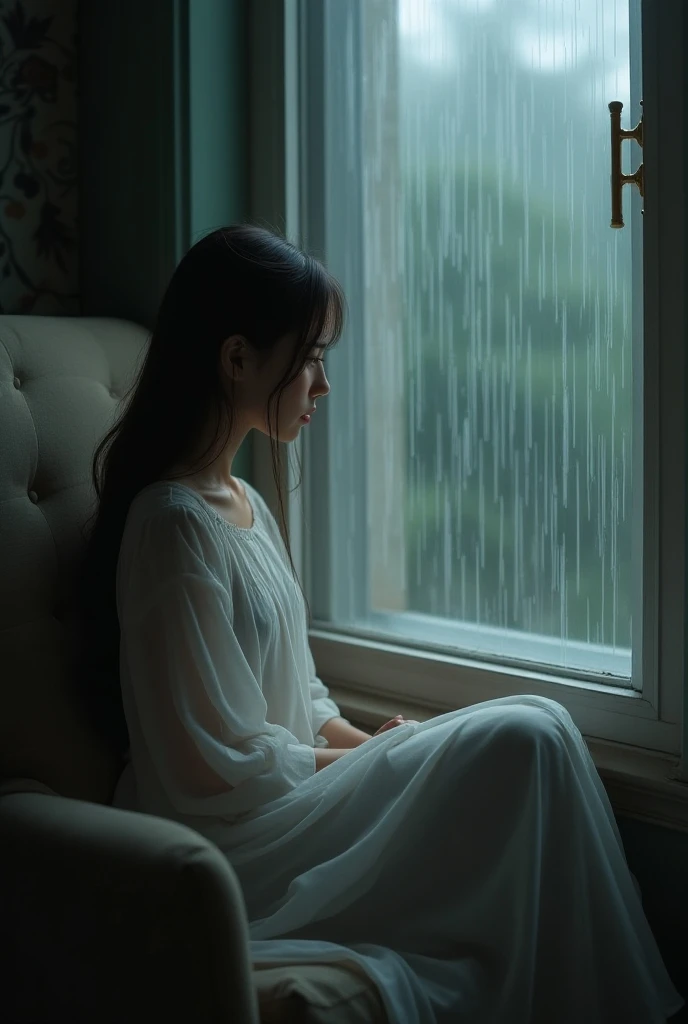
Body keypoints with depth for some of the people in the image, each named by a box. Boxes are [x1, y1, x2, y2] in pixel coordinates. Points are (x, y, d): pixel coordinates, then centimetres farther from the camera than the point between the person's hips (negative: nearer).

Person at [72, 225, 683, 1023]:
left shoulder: (247, 506, 13)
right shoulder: (174, 525, -18)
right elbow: (218, 769, -19)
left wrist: (372, 744, -1)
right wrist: (377, 759, -8)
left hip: (292, 796, 9)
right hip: (232, 849, -9)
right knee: (524, 740, -18)